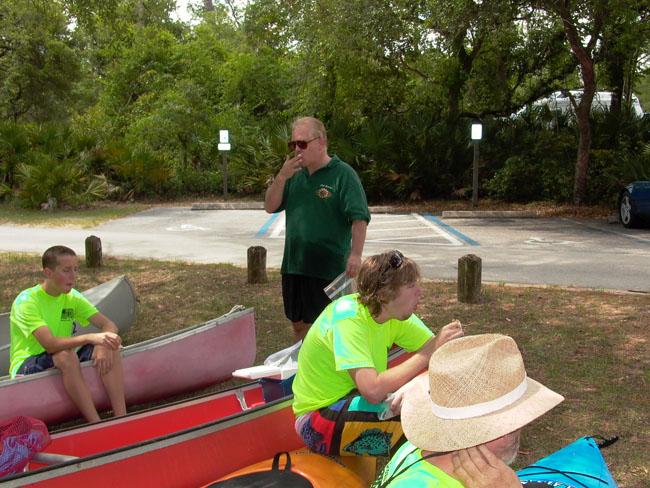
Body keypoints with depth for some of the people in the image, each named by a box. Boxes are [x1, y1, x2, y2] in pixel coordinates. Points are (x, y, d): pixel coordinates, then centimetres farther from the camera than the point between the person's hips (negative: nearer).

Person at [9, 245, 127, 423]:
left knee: (109, 347, -18)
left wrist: (104, 346, -29)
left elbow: (109, 325, -6)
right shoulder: (26, 301, -18)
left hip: (62, 363, 6)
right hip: (26, 367, -6)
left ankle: (121, 417, -26)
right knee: (65, 355, -37)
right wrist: (90, 338, -46)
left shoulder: (72, 297, 1)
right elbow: (49, 344, -33)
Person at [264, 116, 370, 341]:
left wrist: (356, 253, -28)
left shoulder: (343, 174, -9)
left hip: (330, 267, -6)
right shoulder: (295, 174, 11)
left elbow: (359, 218, -16)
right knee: (299, 323, 19)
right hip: (294, 265, 7)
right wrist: (282, 177, -7)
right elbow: (270, 207, 8)